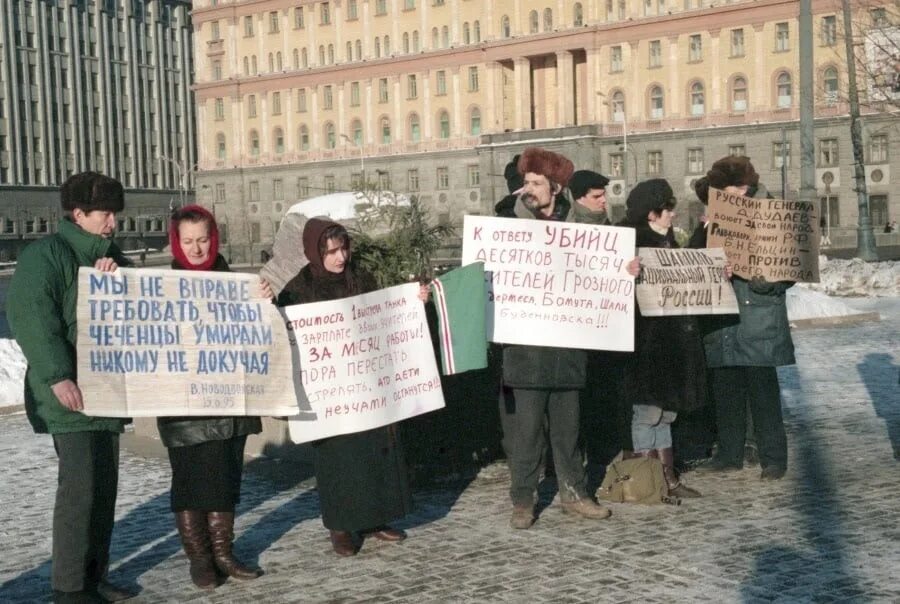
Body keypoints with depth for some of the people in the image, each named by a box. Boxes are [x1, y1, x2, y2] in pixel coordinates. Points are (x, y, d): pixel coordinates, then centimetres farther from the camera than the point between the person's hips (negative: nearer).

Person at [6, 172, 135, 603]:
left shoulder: (109, 257, 18)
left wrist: (117, 278, -7)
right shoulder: (47, 254, -8)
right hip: (71, 393, -8)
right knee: (80, 487, -9)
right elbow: (28, 315, -18)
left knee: (104, 486, 10)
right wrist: (58, 376, -25)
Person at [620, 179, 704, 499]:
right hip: (648, 337, -9)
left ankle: (668, 478, 18)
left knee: (666, 410, 12)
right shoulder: (634, 241, -11)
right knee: (649, 409, -4)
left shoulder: (667, 240, 15)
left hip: (673, 337, 9)